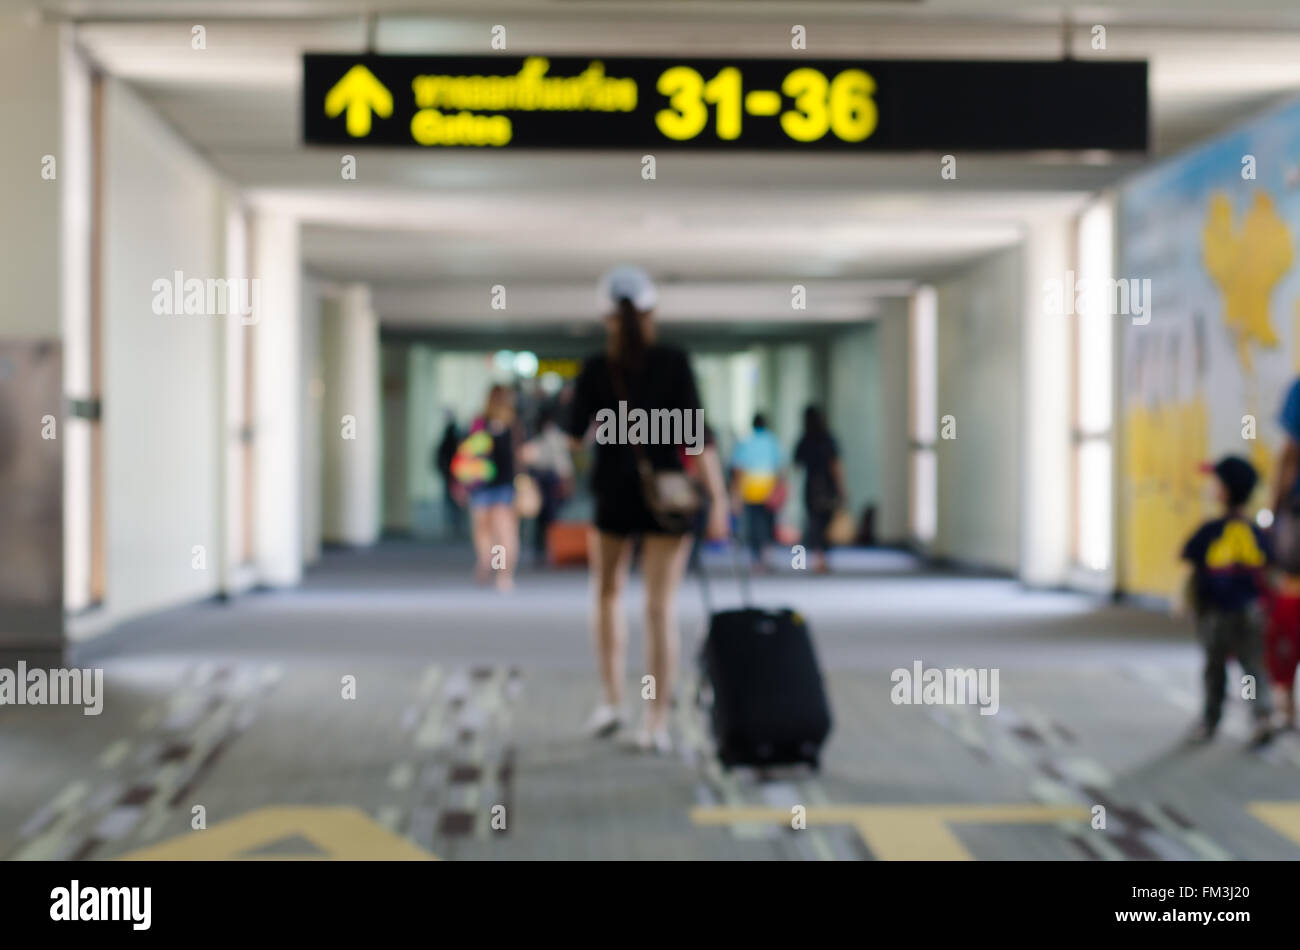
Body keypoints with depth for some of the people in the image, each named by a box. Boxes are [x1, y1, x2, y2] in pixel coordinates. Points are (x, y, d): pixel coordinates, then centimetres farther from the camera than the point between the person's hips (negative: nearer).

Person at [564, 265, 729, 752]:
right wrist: (718, 498, -7)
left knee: (607, 593, 21)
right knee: (661, 607, 1)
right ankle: (657, 723, 0)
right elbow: (696, 435, -10)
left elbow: (574, 436, 1)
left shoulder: (594, 371, -4)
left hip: (613, 496, 1)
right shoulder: (673, 363, -5)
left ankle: (611, 701, 16)